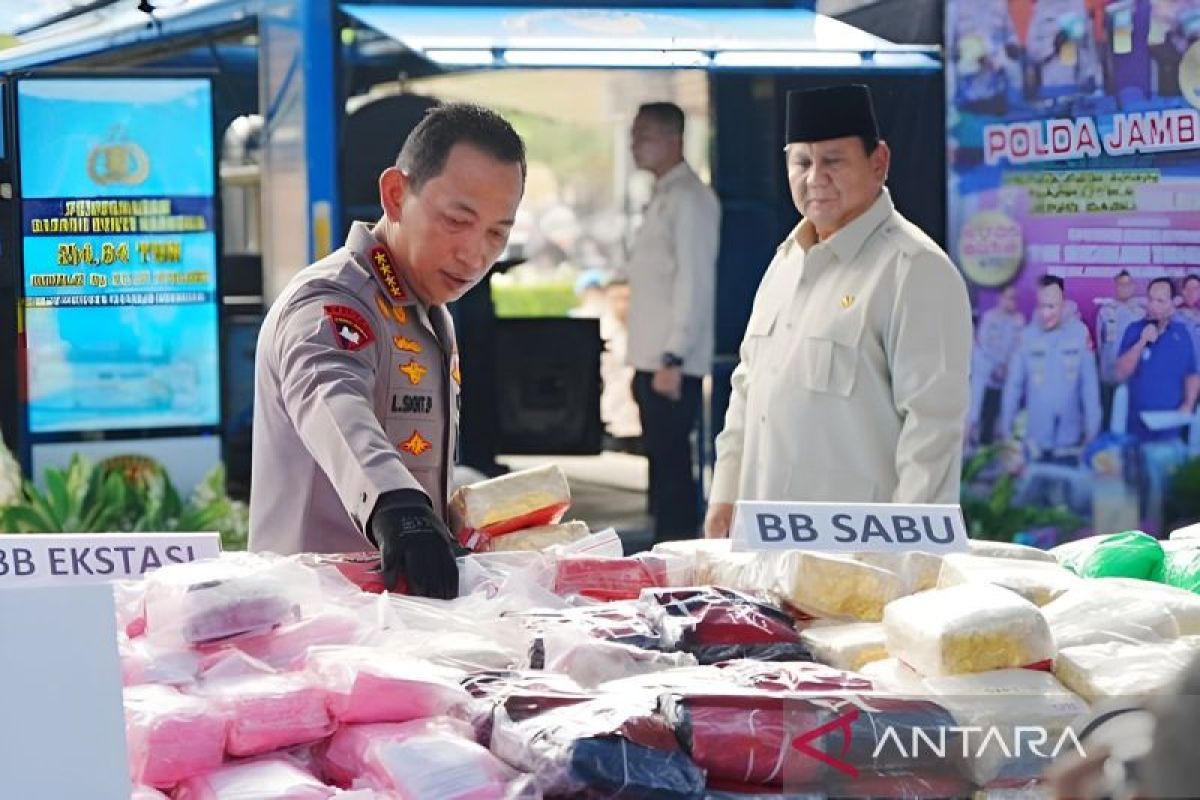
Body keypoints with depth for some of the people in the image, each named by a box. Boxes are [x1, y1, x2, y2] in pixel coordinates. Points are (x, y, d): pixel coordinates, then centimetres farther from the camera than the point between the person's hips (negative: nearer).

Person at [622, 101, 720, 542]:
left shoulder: (689, 199, -11)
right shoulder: (661, 198, 18)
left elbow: (694, 282, -17)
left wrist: (673, 358, -21)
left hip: (673, 362, -9)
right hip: (653, 359, 9)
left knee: (671, 462, -7)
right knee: (663, 461, 13)